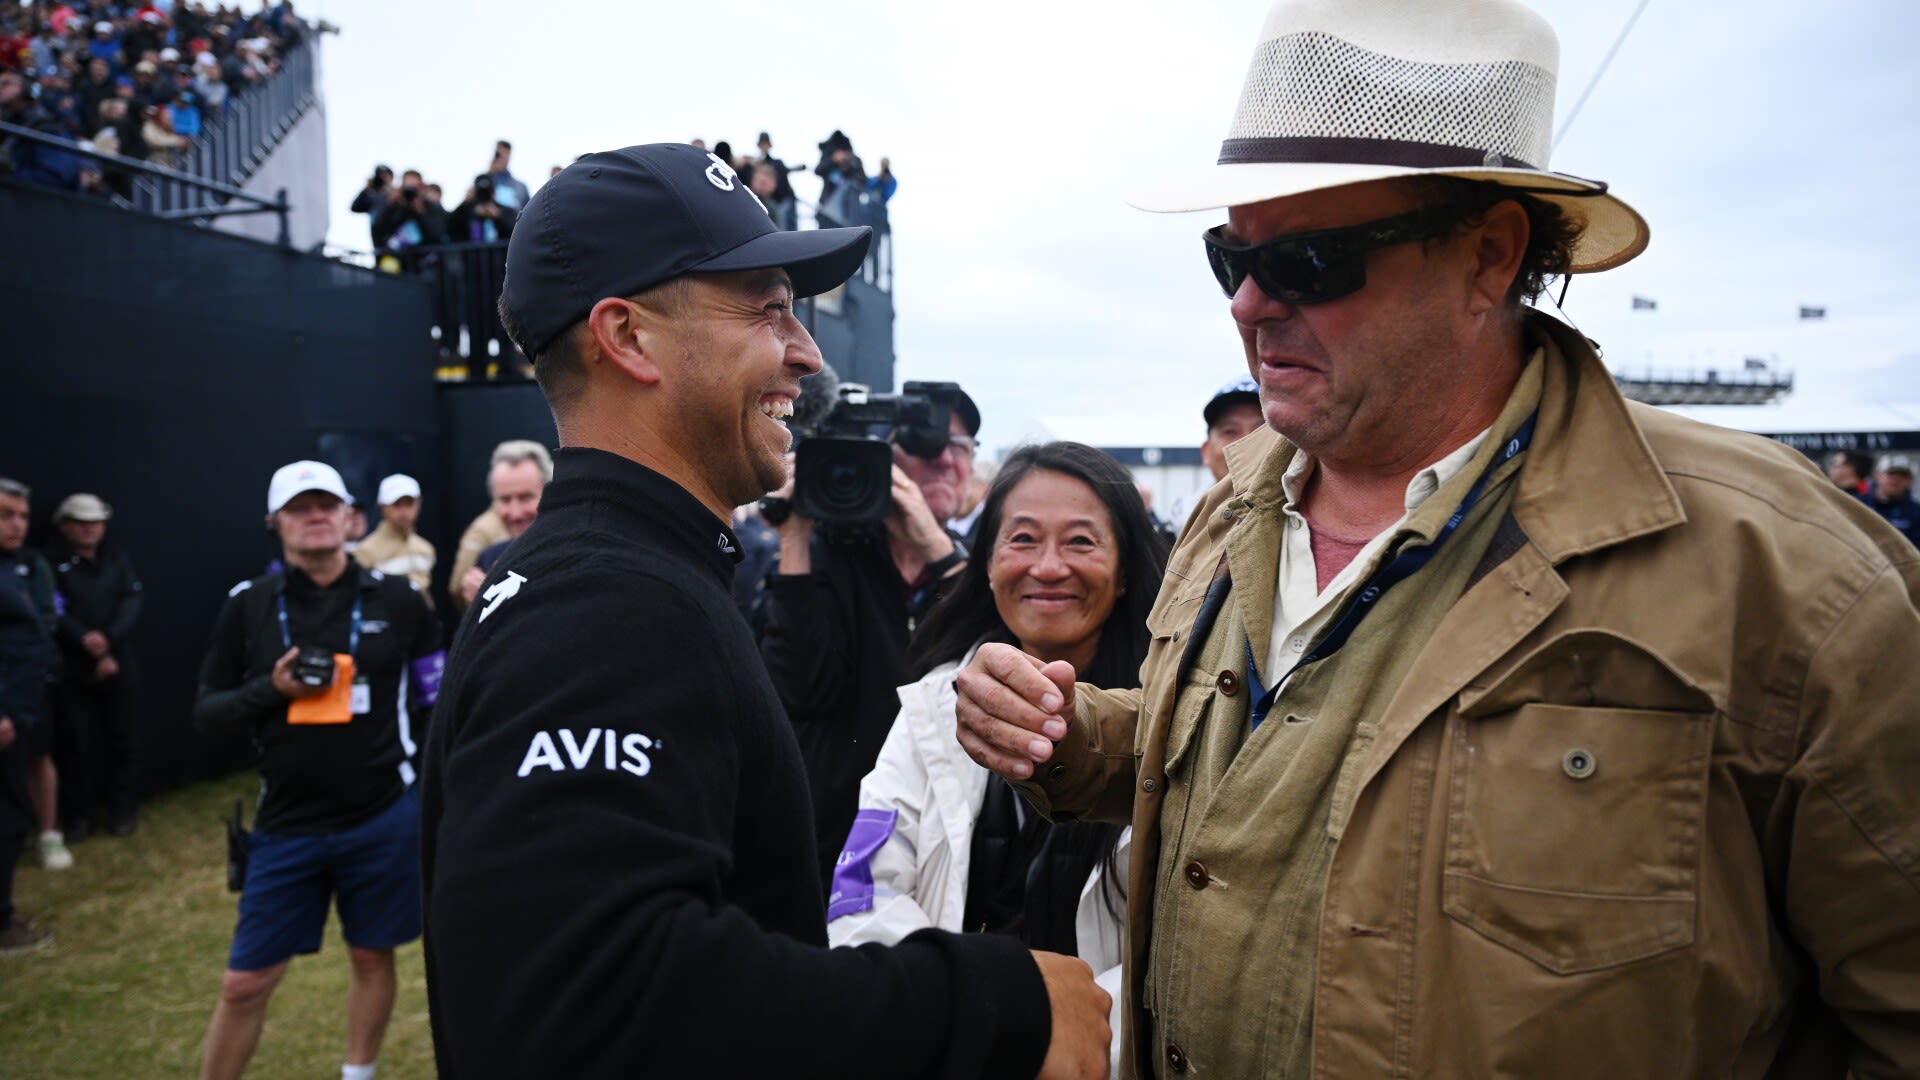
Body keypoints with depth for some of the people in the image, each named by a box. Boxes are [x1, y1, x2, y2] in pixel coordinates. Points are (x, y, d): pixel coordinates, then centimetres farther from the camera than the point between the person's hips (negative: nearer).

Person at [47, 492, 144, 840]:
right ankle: (77, 814, 16)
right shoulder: (51, 560, -2)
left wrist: (109, 639, -14)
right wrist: (84, 639, -21)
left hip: (119, 664, 3)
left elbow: (134, 599, -1)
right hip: (72, 668, -2)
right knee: (77, 742, 2)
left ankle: (122, 809, 19)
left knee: (123, 738, 6)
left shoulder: (117, 556, 8)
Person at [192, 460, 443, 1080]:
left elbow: (437, 696, 6)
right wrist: (272, 689, -16)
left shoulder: (396, 599, -2)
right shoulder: (247, 605, 0)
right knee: (244, 983, 7)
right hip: (286, 826, 1)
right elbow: (206, 714, 3)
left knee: (373, 958, 14)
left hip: (385, 821, 0)